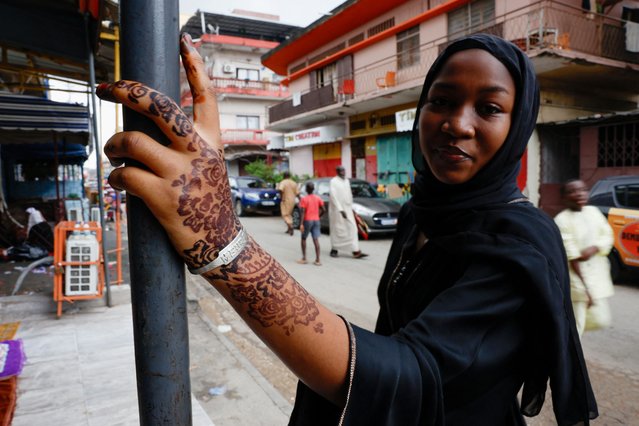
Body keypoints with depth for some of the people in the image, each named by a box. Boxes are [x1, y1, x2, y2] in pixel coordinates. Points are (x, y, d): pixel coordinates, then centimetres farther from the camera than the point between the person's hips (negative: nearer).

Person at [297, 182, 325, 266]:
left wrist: (301, 223, -15)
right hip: (316, 221, 4)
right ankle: (317, 260, -4)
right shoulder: (318, 198, 5)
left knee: (303, 238, 13)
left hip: (307, 220, -3)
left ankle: (304, 258, 14)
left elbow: (302, 212, -14)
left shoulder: (304, 199, -8)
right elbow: (323, 210, 3)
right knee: (316, 240, 0)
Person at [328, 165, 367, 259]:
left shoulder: (347, 181, 12)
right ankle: (334, 250, 20)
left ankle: (356, 251, -4)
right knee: (337, 230, 4)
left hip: (347, 209, 6)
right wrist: (340, 210, -18)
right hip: (337, 209, -6)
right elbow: (333, 196, -15)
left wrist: (351, 207, 14)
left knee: (352, 229, -2)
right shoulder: (333, 182, -10)